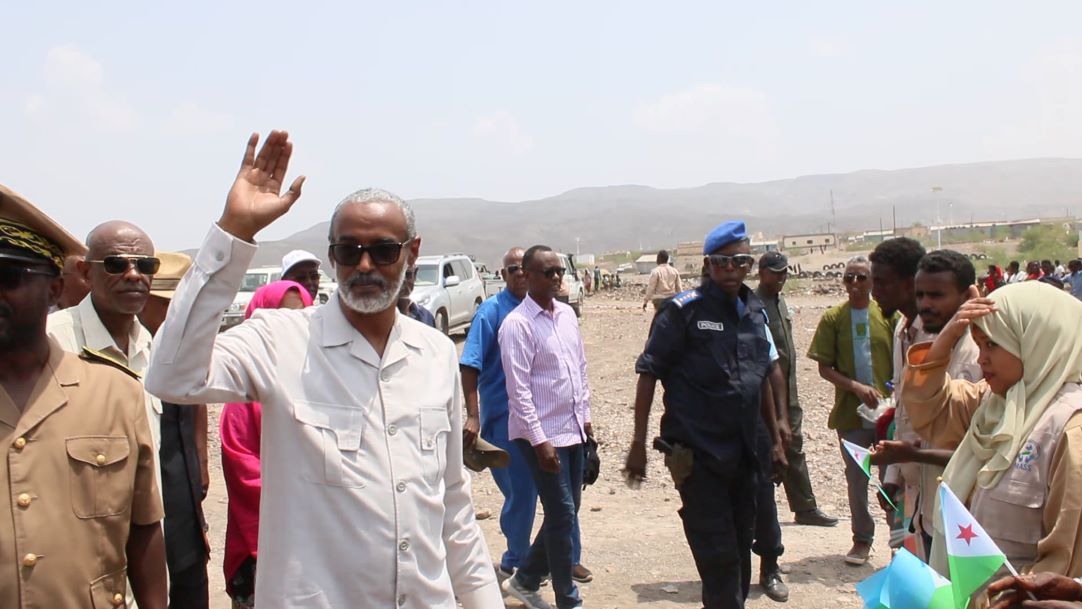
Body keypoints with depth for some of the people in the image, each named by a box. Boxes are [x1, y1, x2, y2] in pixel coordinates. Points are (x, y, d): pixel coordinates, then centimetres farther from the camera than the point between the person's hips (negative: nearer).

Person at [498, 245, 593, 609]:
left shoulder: (567, 314, 8)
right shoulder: (517, 324, -15)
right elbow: (518, 389, -17)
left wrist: (585, 416, 15)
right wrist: (539, 440, -19)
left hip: (573, 430, 8)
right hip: (542, 435, -8)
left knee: (566, 512, 14)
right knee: (562, 515, -2)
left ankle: (526, 579, 31)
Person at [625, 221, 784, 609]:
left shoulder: (755, 312, 9)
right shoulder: (685, 310, -9)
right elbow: (649, 373, -9)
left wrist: (775, 439, 20)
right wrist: (639, 442, -13)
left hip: (742, 453, 6)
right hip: (697, 454, -6)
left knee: (740, 551, 15)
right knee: (718, 556, -4)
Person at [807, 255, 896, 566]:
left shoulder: (888, 314, -1)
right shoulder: (833, 317, 0)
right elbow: (824, 368, -1)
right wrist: (856, 387, -15)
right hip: (850, 411, 1)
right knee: (856, 477, 9)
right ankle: (862, 538, 23)